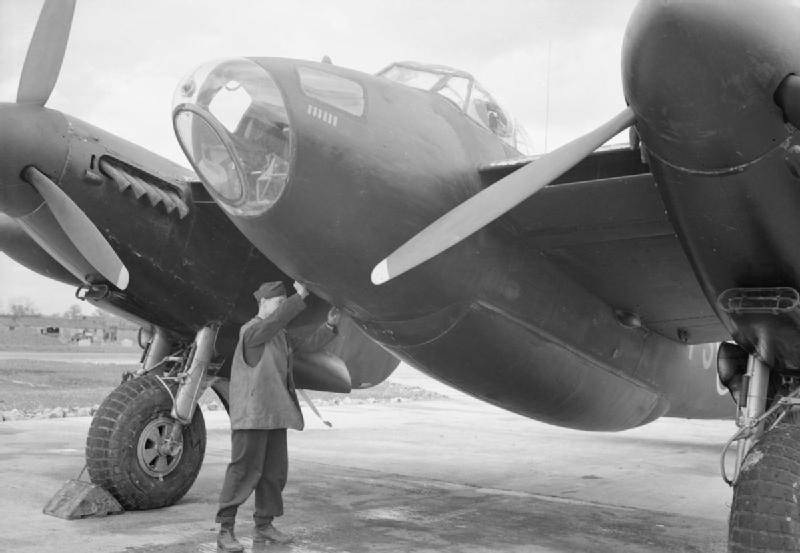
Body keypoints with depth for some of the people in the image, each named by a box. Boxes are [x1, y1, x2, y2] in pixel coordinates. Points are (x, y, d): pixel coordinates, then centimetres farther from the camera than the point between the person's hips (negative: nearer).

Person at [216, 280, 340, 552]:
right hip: (251, 412, -8)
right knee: (244, 469, -9)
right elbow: (275, 320, -27)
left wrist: (329, 325, 3)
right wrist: (300, 297, -23)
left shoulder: (281, 335, 16)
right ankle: (225, 531, -3)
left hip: (275, 412, 8)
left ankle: (263, 525, 20)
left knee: (275, 470, 9)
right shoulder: (250, 330, -10)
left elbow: (309, 344, 16)